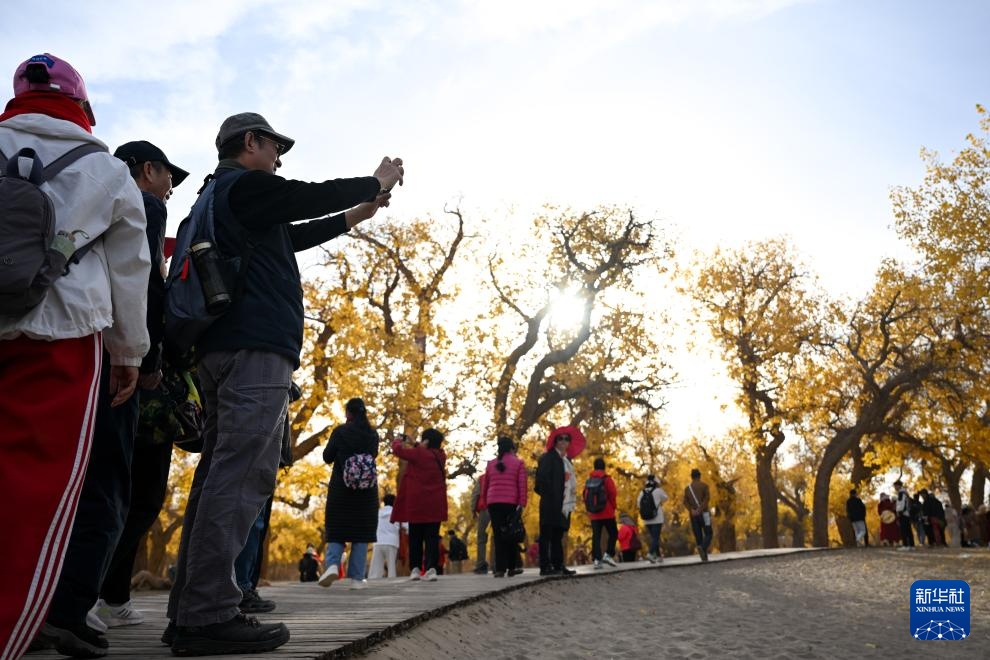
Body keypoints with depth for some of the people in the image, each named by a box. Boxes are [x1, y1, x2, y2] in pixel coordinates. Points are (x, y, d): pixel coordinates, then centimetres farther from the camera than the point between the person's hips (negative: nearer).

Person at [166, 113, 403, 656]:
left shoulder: (217, 197, 29)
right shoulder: (246, 185, -2)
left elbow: (289, 237, 33)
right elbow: (314, 195, 1)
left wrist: (353, 217, 35)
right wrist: (376, 183, 18)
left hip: (221, 348, 10)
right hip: (256, 348, -10)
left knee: (220, 471, 7)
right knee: (241, 474, -13)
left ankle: (188, 611, 8)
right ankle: (209, 615, -14)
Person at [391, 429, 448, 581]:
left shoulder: (418, 453, -11)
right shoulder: (440, 456, 5)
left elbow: (398, 450, 0)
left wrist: (397, 440, 19)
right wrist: (415, 444, 24)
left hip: (417, 502, -3)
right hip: (435, 504, 3)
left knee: (415, 536, 8)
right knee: (432, 537, 1)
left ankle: (415, 568, 6)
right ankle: (431, 568, -9)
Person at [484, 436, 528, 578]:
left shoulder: (490, 464, 15)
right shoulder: (518, 463, 6)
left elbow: (485, 485, 15)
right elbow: (522, 485, -3)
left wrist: (485, 502, 22)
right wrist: (522, 504, -5)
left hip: (493, 503, 2)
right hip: (511, 503, -2)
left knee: (498, 534, 3)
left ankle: (500, 569, -1)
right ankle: (512, 566, 12)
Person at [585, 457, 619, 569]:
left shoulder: (589, 480, 7)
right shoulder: (606, 479, -7)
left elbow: (585, 496, 7)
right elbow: (613, 494, -11)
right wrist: (613, 507, 5)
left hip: (593, 514, 4)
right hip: (607, 513, -4)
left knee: (596, 536, 4)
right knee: (613, 533, 9)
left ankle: (596, 559, -3)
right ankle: (608, 554, -4)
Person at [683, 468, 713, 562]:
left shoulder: (687, 488, 11)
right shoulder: (704, 485, 0)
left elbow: (685, 502, -4)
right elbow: (706, 498, -17)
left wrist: (692, 510, -15)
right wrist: (700, 510, -20)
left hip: (693, 515, 3)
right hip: (704, 514, -3)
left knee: (698, 536, 9)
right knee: (708, 535, 2)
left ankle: (704, 557, 0)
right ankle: (703, 548, -27)